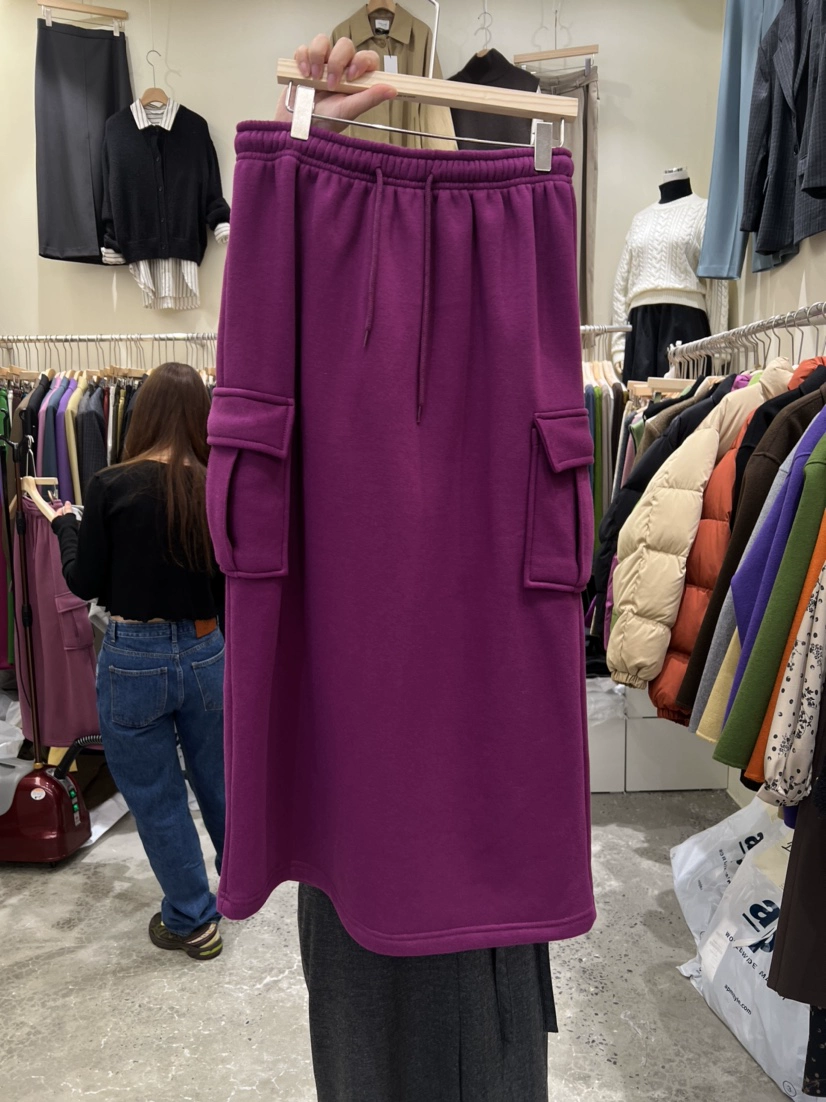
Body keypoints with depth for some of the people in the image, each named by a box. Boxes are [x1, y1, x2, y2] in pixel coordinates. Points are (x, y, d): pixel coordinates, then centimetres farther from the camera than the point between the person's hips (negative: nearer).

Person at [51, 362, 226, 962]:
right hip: (205, 653, 3)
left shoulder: (111, 486, -14)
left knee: (156, 797, 16)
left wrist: (66, 524, 12)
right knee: (218, 780, 25)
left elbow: (85, 583, -6)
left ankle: (192, 921, 30)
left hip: (134, 659, -3)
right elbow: (233, 586, 0)